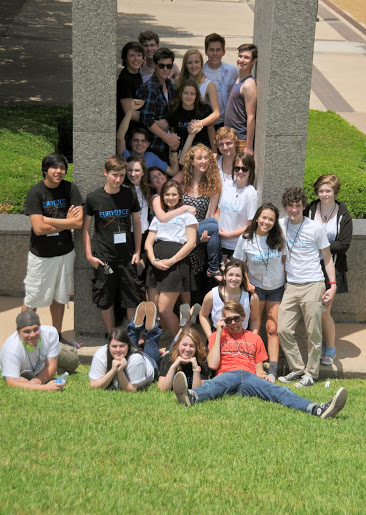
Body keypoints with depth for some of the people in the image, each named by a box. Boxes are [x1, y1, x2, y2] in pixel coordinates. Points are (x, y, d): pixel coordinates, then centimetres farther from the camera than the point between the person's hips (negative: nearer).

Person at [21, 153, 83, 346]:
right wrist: (66, 222, -12)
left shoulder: (70, 188, -4)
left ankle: (57, 336, 33)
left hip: (65, 252, 4)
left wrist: (48, 220, -17)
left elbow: (79, 222, -14)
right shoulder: (35, 192, -13)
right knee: (33, 298, 3)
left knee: (59, 296, 17)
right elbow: (38, 228, -21)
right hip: (41, 255, -3)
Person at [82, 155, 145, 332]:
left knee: (132, 299, 6)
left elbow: (137, 223, 9)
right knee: (105, 301, 8)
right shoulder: (93, 197, -6)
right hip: (103, 258, -1)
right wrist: (89, 255, -3)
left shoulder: (130, 195, 0)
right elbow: (86, 227, 2)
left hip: (127, 257, 1)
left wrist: (137, 251, 5)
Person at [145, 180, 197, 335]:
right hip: (156, 263, 6)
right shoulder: (158, 217, 22)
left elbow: (191, 243, -4)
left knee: (164, 310, -10)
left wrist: (171, 261, -12)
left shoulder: (186, 215, 7)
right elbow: (148, 242, 14)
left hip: (176, 263, -6)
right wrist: (154, 261, -6)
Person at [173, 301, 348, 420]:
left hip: (249, 377, 1)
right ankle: (191, 396, -76)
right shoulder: (217, 336, 23)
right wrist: (219, 334, 8)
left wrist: (261, 375, -1)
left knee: (278, 391, -30)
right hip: (226, 375, -1)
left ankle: (317, 409, -56)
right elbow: (212, 364, 6)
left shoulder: (254, 338, 29)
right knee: (212, 385, -40)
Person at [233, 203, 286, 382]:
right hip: (255, 287, -1)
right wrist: (246, 283, -11)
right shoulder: (245, 239, -9)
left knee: (272, 329, -2)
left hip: (277, 288, 1)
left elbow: (285, 260, 4)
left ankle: (273, 371, -2)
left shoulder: (279, 238, -6)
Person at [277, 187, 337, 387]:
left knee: (313, 333, 0)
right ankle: (297, 369, 16)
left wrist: (333, 284, -5)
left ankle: (311, 373, 14)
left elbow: (327, 258, 3)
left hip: (313, 285, -4)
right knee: (283, 329, 0)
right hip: (291, 285, 4)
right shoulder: (281, 225, 6)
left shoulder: (315, 228, -3)